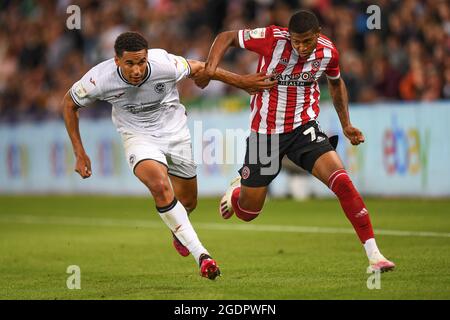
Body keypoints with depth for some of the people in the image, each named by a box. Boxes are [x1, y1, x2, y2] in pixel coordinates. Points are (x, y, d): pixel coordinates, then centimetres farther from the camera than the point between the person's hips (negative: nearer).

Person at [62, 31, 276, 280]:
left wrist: (242, 82, 4)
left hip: (175, 132, 2)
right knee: (160, 186, -31)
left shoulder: (164, 64, -26)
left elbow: (198, 68, -6)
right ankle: (200, 254, -26)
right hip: (138, 136, -2)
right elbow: (69, 104, -6)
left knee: (187, 201, 11)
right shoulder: (100, 79, -25)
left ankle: (178, 230, 51)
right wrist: (79, 154, -7)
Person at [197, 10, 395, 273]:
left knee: (342, 182, -22)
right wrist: (211, 67, -23)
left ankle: (374, 255, -17)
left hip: (305, 128, 1)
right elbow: (227, 37, -6)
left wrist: (346, 124, 11)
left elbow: (336, 82, 15)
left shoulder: (328, 52, -8)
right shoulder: (272, 38, -19)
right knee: (247, 212, 6)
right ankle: (237, 190, 47)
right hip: (265, 131, -1)